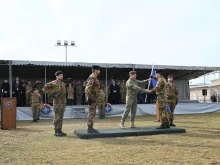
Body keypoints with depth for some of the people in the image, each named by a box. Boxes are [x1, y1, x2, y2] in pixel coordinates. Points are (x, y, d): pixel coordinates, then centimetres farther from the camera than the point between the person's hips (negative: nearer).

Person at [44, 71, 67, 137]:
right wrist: (52, 93, -14)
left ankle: (60, 130, 15)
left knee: (61, 117, 10)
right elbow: (46, 87, -11)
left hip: (63, 103, 7)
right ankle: (56, 131, -1)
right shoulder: (54, 83, -7)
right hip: (57, 102, -7)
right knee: (57, 117, -5)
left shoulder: (63, 84, 16)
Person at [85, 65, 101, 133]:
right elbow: (88, 89, -25)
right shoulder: (92, 78, -16)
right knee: (91, 113, -8)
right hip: (92, 98, -10)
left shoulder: (94, 78, 17)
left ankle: (90, 128, 16)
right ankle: (90, 129, -4)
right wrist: (89, 98, -24)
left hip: (94, 98, 10)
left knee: (92, 113, 12)